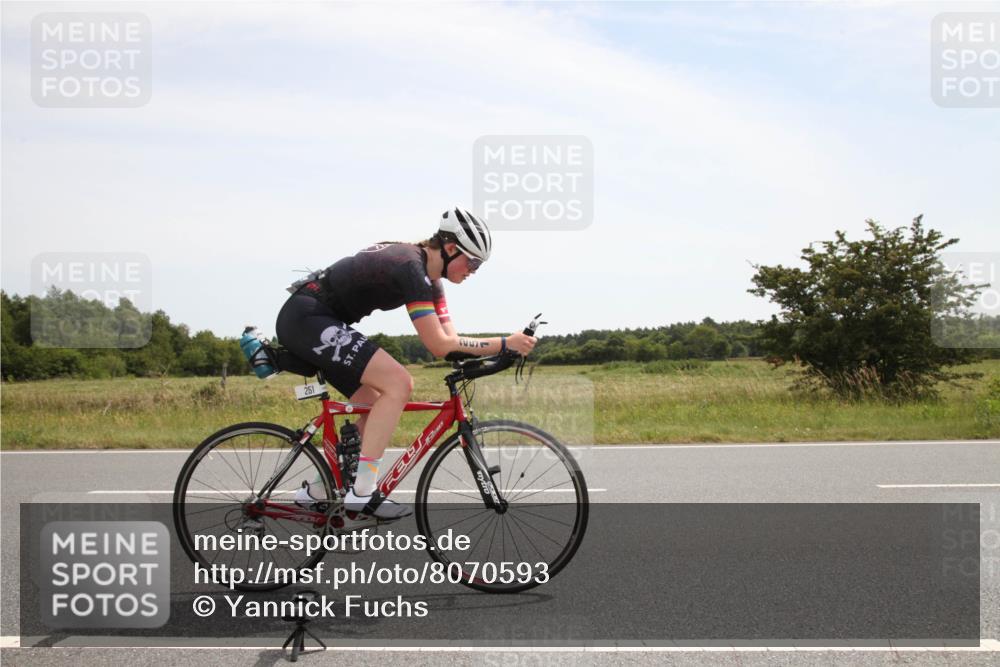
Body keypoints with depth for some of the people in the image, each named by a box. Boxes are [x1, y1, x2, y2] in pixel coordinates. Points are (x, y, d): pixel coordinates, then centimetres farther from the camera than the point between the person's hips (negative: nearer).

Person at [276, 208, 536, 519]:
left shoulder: (427, 274, 10)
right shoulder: (412, 267, -20)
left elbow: (449, 339, 5)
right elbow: (439, 345, -23)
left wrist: (502, 350, -8)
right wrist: (505, 343, -20)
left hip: (304, 321, 10)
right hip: (307, 318, -10)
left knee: (381, 405, 10)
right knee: (398, 383, -19)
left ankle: (318, 489, 17)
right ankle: (361, 491, -18)